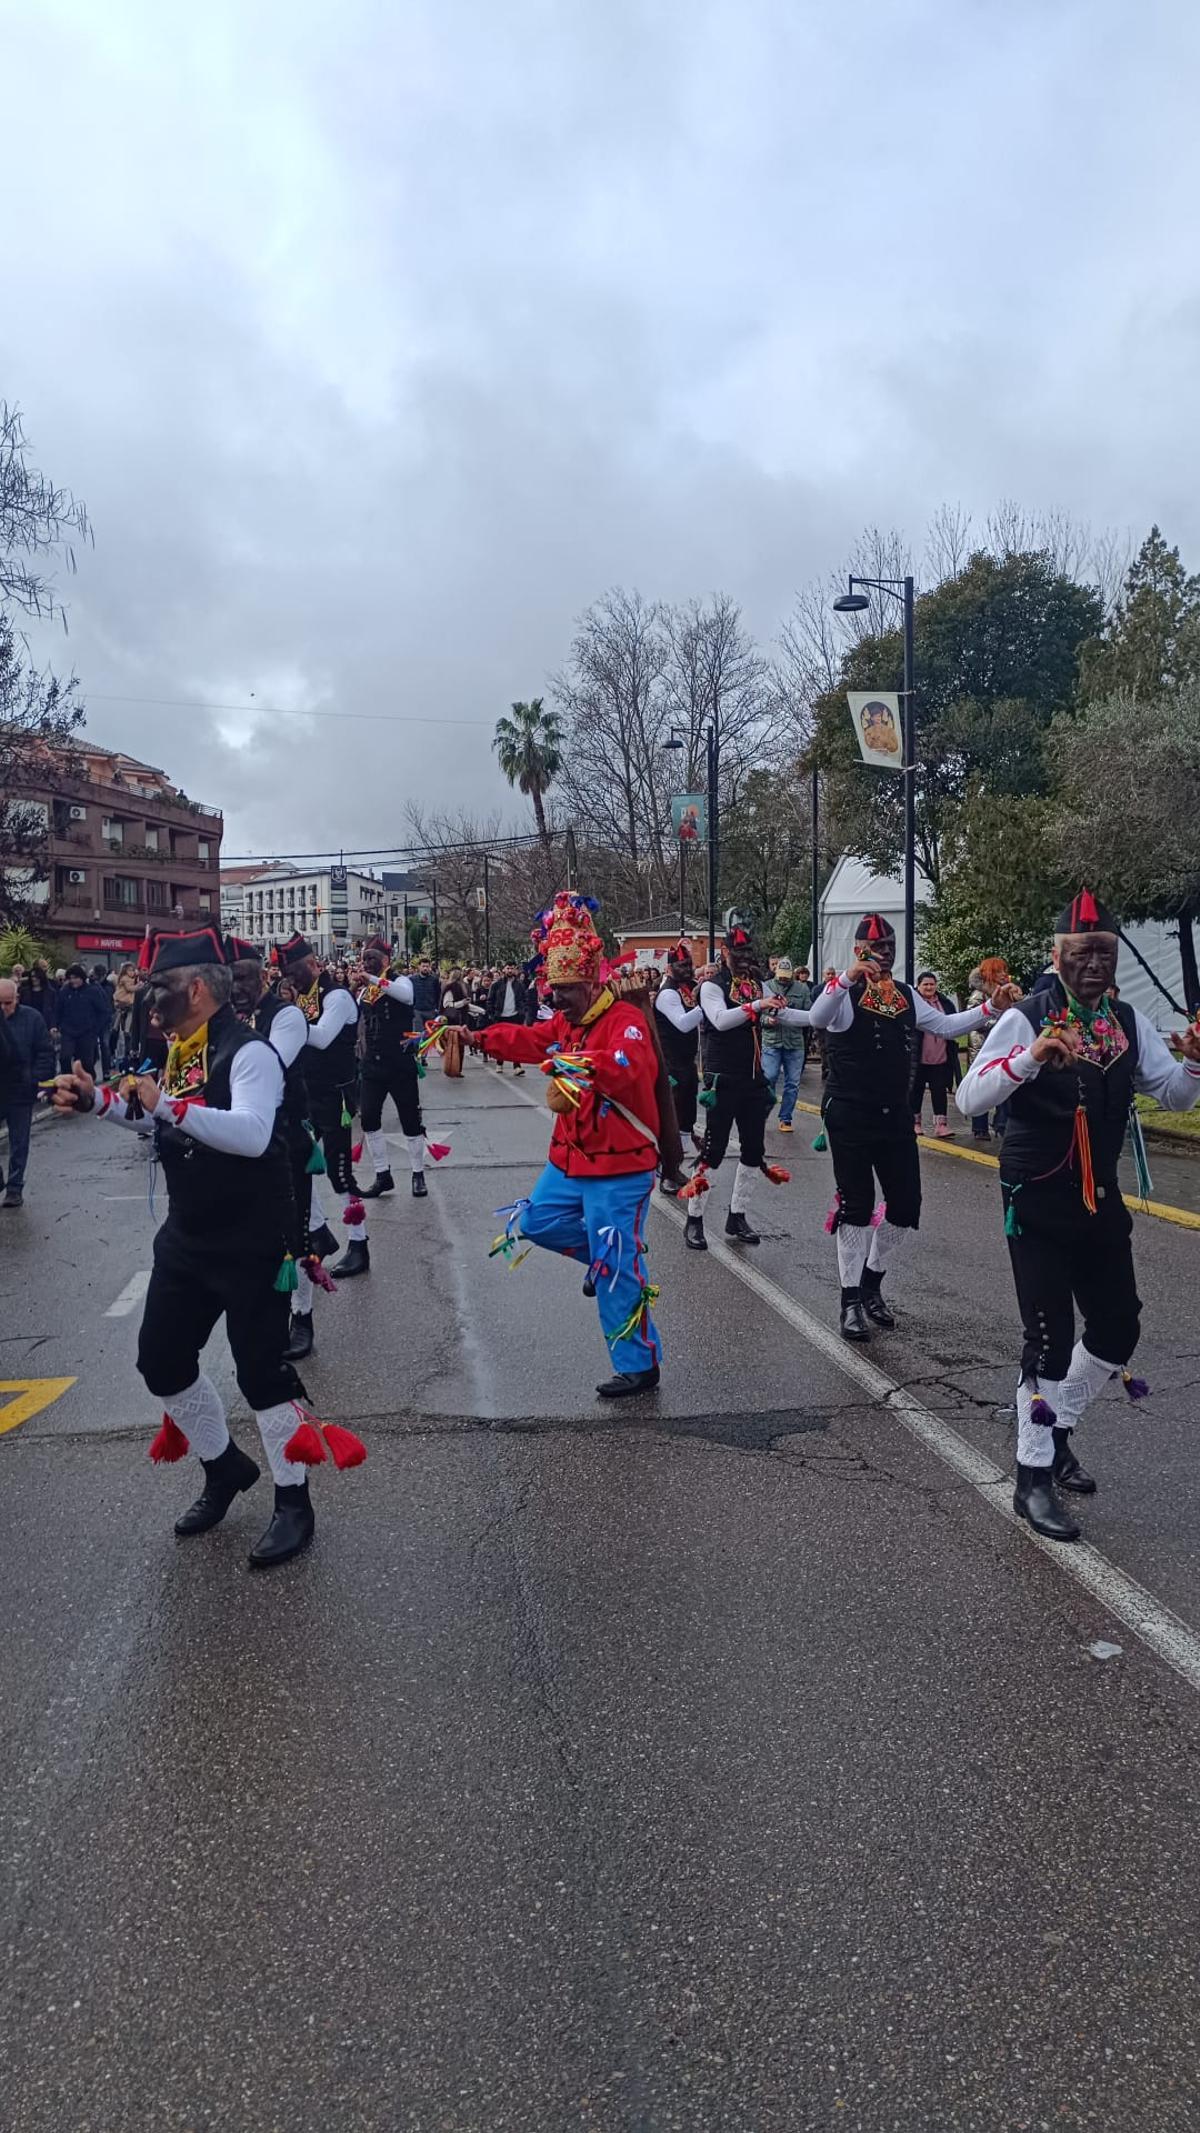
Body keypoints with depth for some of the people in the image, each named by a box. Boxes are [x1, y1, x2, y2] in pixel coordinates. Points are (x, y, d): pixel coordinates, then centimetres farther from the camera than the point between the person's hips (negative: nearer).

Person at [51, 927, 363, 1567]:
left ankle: (293, 1504, 17)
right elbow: (166, 1124, 20)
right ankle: (225, 1467, 36)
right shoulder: (180, 1050, 7)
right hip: (186, 1238, 9)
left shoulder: (248, 1051, -19)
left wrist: (169, 1104, -36)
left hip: (251, 1244, -9)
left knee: (261, 1369, -1)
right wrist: (99, 1101, 9)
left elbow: (252, 1134, -34)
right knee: (162, 1359, 15)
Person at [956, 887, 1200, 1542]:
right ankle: (1033, 1480, 7)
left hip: (1101, 1197, 6)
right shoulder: (1027, 1019, -13)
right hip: (1037, 1200, -6)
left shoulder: (1128, 1021, 4)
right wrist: (1033, 1055, -39)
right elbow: (969, 1099, -23)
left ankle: (1056, 1433, 33)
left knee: (1117, 1328, 11)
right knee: (1050, 1337, -6)